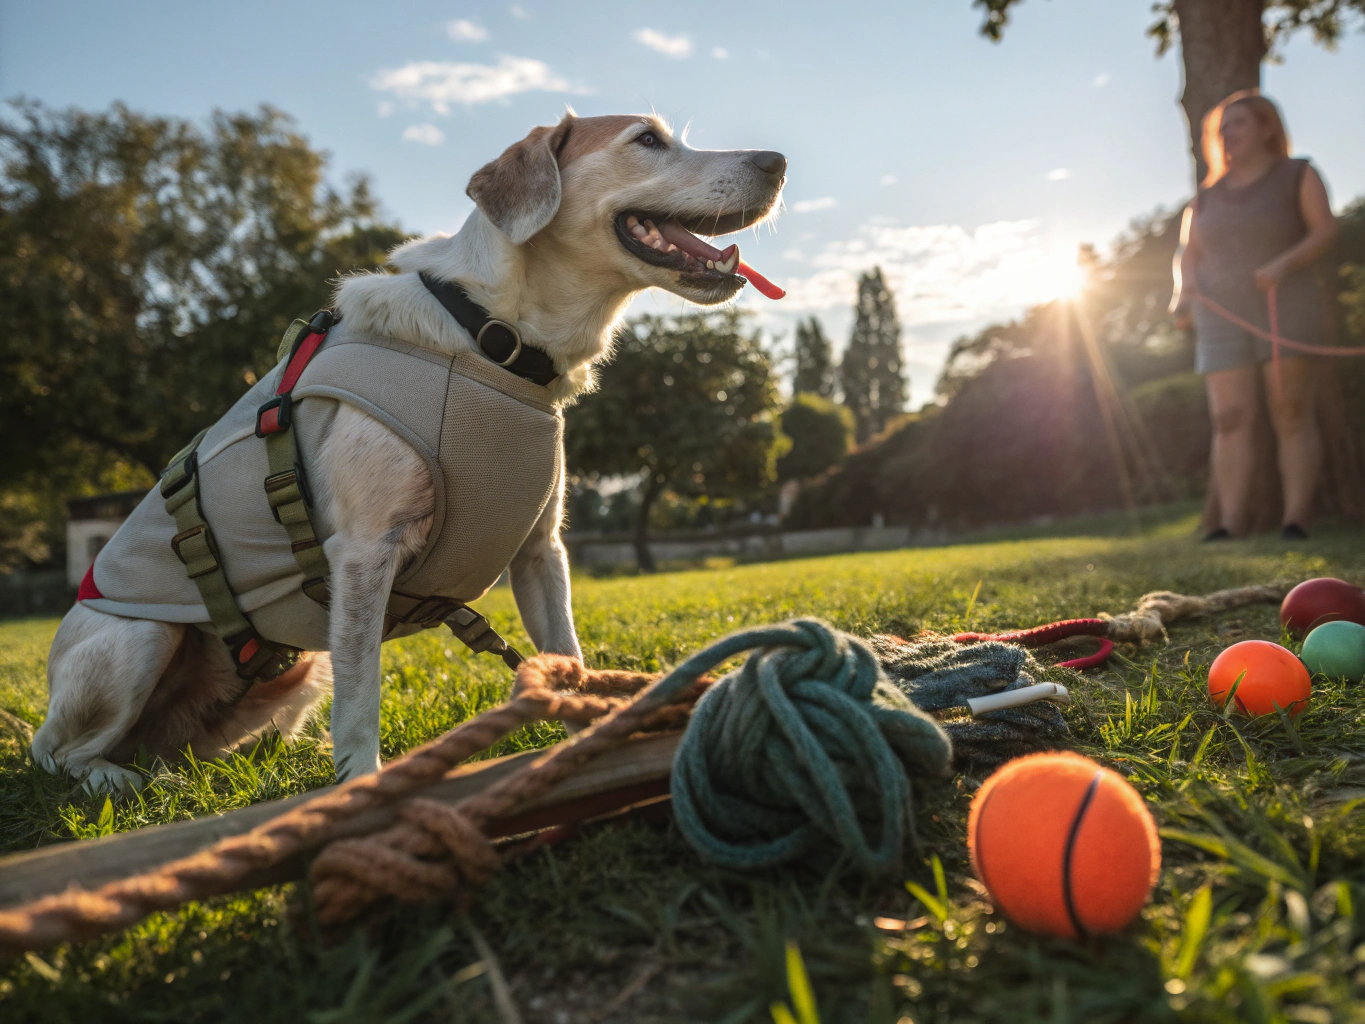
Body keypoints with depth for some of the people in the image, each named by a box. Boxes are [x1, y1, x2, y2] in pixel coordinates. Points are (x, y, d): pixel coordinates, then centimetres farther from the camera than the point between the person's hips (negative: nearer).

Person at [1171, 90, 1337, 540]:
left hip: (1285, 310, -2)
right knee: (1230, 419, -8)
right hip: (1221, 316, 3)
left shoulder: (1297, 175, 8)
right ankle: (1230, 525, -12)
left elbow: (1325, 230, -2)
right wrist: (1184, 290, -6)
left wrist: (1284, 264, -20)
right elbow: (1188, 254, 15)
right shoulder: (1207, 196, 18)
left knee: (1292, 415, -6)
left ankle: (1296, 520, -6)